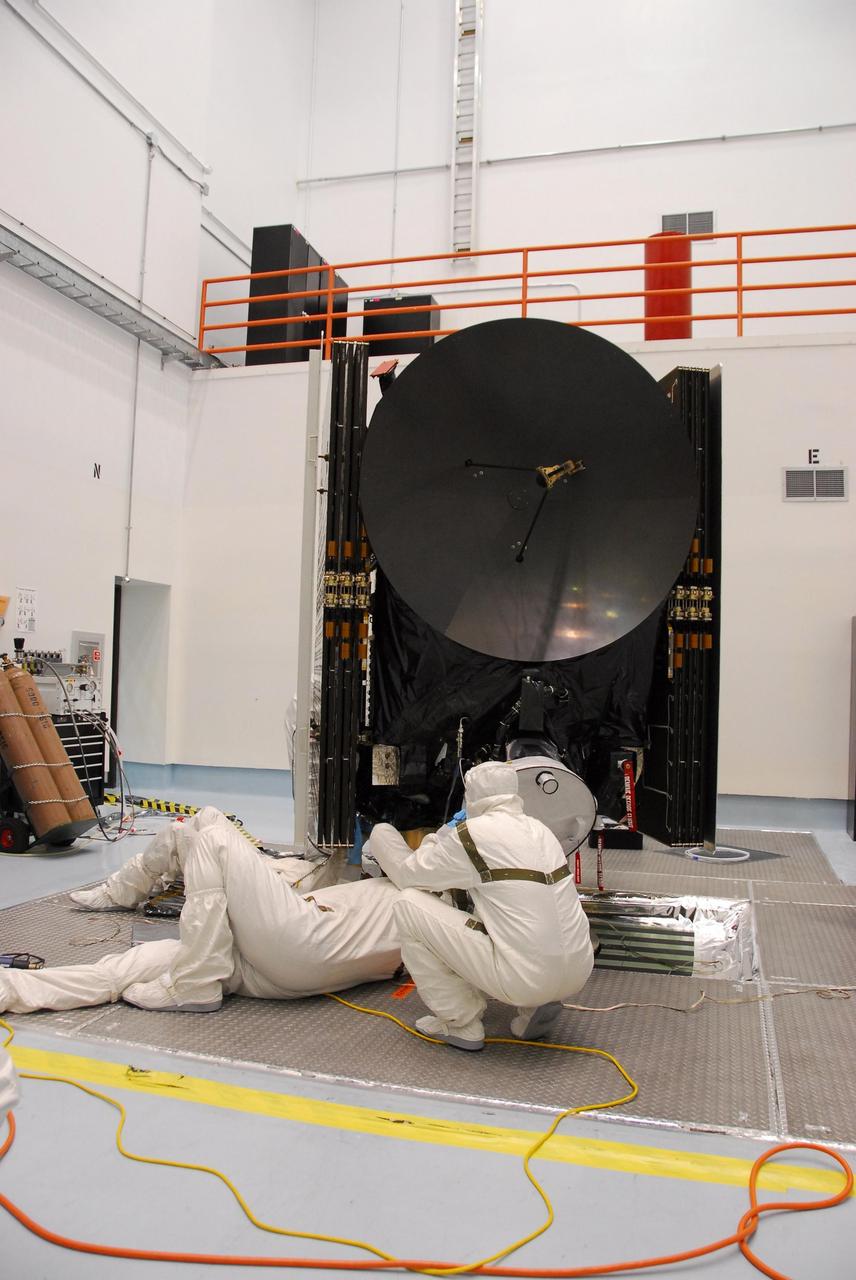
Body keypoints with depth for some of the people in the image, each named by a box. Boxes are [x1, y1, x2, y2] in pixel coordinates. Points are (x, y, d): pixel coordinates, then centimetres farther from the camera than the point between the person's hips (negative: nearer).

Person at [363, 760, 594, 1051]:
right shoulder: (539, 828, 11)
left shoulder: (472, 833, -9)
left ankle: (460, 1023, 9)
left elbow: (408, 875, 5)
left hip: (524, 978, -7)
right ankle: (535, 1007, 16)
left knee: (409, 905, 0)